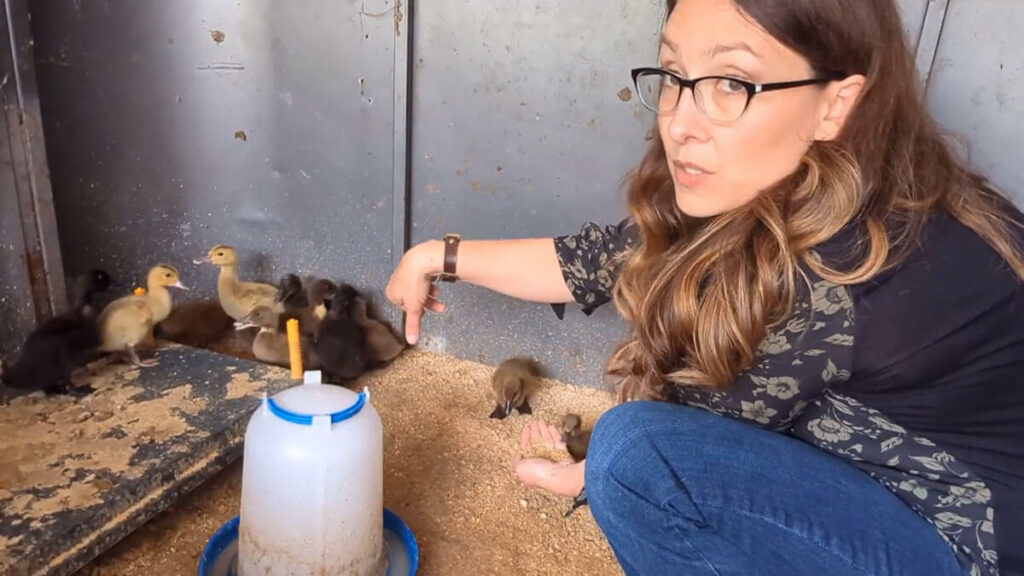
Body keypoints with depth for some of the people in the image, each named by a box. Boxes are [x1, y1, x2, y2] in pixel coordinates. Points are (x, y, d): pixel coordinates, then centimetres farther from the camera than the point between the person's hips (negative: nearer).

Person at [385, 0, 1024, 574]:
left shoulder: (836, 281, -33)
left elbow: (703, 437, -19)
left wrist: (578, 475, 0)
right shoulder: (768, 194, -10)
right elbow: (604, 260, -2)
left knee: (635, 448, -24)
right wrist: (441, 255, 3)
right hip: (862, 478, 8)